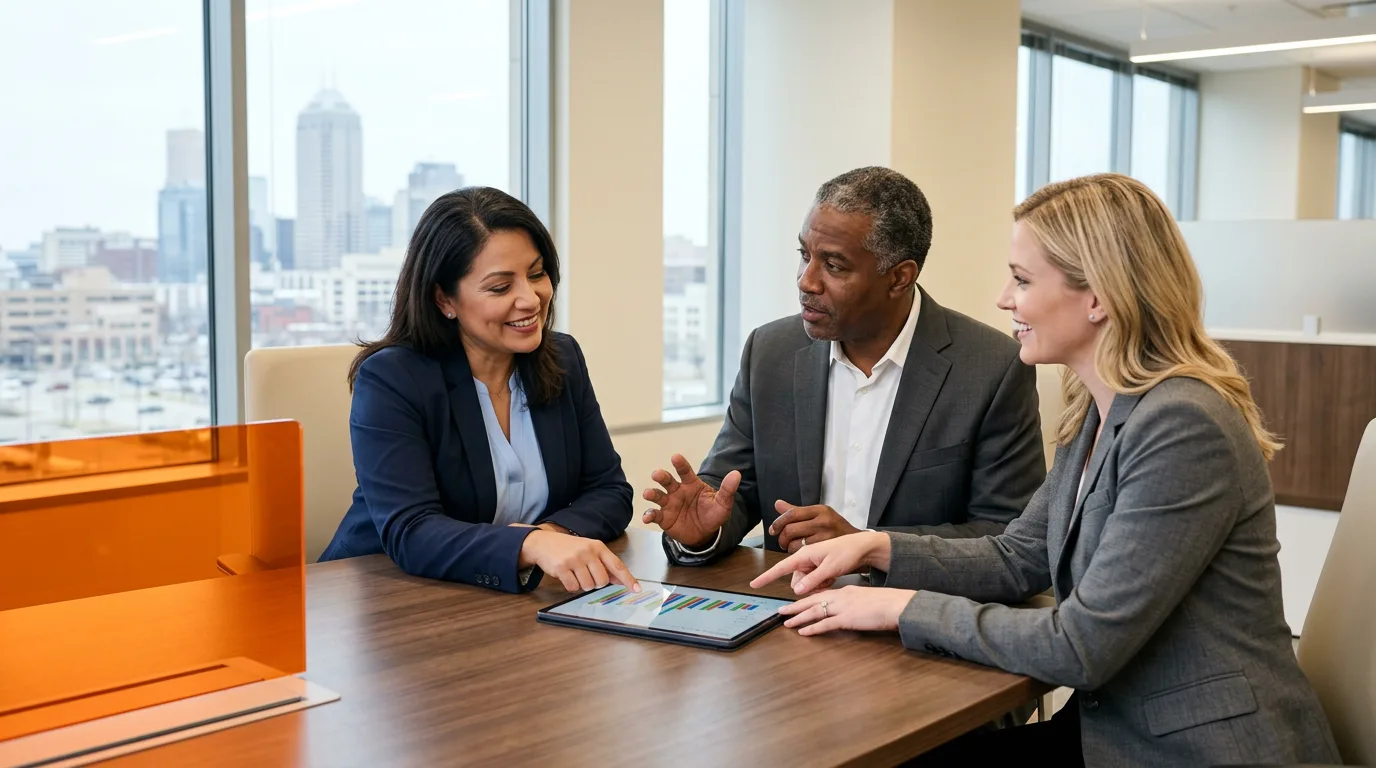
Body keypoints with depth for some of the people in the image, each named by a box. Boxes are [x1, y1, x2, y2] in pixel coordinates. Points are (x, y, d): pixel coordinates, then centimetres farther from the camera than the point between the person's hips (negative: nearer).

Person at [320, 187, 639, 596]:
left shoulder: (563, 360, 4)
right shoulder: (388, 380, -12)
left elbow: (609, 491, 3)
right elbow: (408, 532, -23)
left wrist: (555, 532, -19)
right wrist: (531, 546, -40)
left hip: (522, 599, 4)